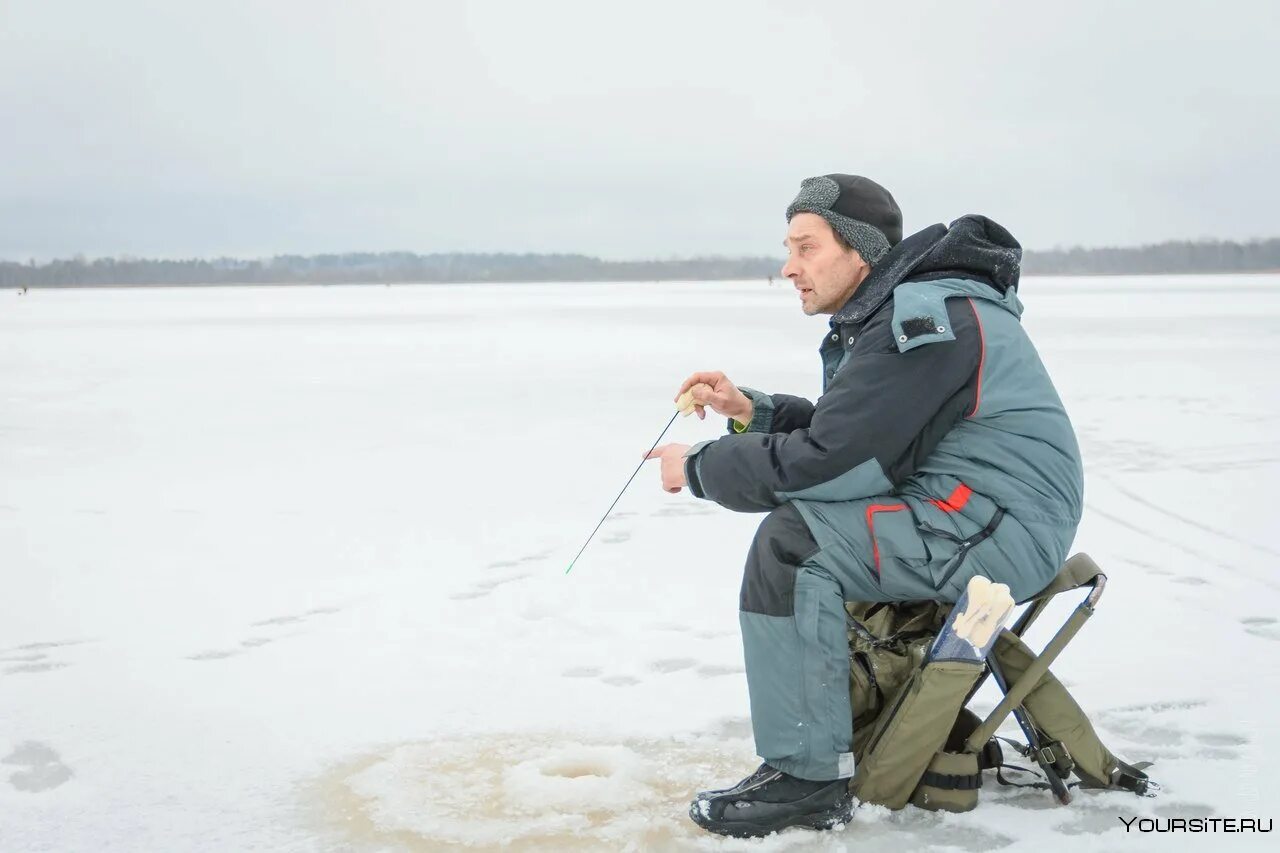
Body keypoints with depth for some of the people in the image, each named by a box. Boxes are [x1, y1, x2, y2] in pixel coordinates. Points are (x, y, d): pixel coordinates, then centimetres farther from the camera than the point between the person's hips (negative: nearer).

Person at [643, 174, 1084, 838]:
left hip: (1002, 529, -11)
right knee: (804, 515, 18)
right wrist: (750, 410, 2)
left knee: (792, 542, -21)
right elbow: (841, 433, 17)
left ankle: (807, 777, -12)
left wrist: (699, 468, -11)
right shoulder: (885, 313, 12)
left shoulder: (923, 322, -21)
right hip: (973, 513, 11)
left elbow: (822, 459, -24)